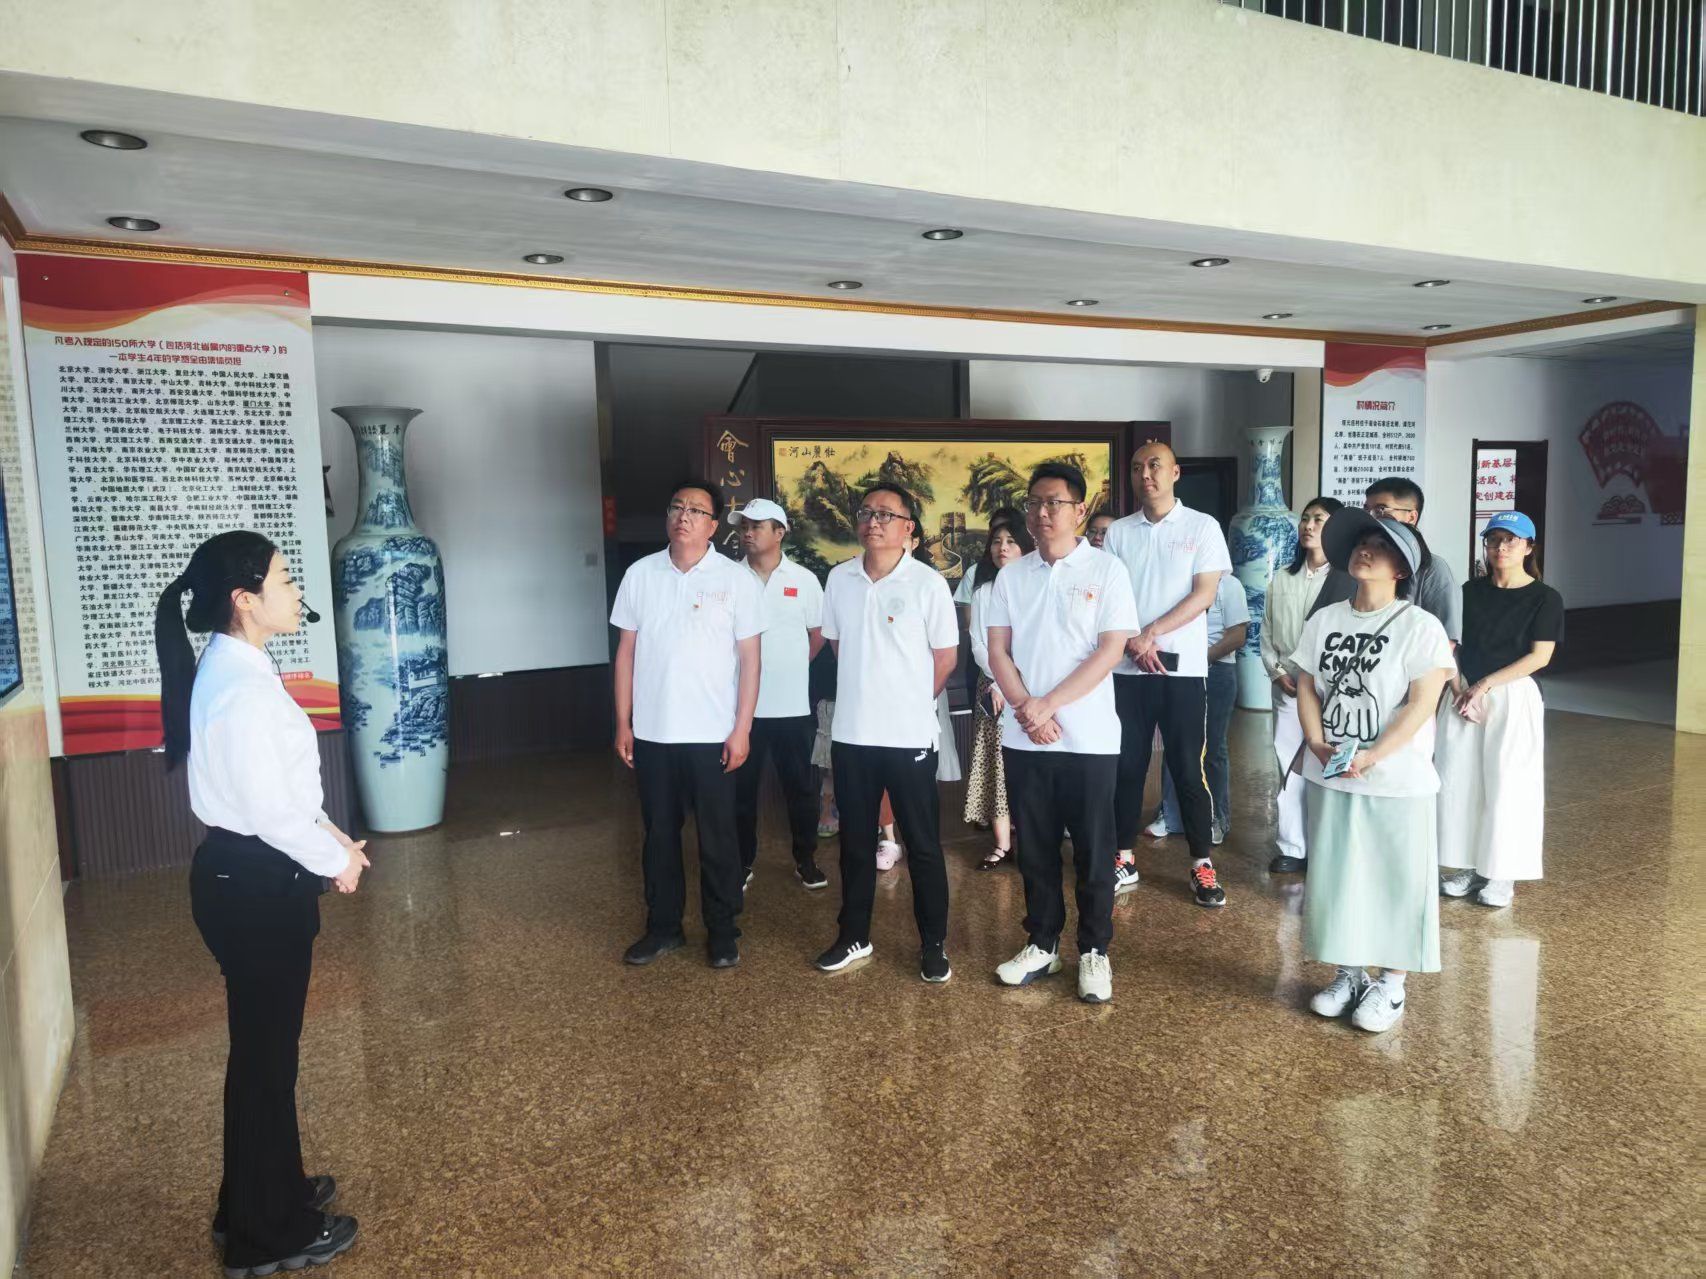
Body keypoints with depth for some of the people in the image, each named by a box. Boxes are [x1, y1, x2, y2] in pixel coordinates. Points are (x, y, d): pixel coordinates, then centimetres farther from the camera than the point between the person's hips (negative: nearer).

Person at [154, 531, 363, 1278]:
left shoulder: (234, 670, 8)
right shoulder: (241, 684, -24)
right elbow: (266, 805, -24)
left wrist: (328, 836, 9)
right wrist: (335, 860, -10)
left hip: (248, 875, 10)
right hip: (253, 885, -10)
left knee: (266, 1046, 22)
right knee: (264, 1052, 6)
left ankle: (267, 1195, 41)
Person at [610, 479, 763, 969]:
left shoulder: (737, 579, -4)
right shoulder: (640, 574, 3)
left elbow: (749, 658, -3)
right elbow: (626, 652, 7)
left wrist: (742, 729, -8)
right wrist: (623, 723, 4)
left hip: (712, 735, -2)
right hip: (651, 733, 3)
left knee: (717, 837, 7)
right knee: (659, 834, 13)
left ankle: (722, 930, 22)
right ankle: (663, 926, 28)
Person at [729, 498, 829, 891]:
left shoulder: (804, 580, 1)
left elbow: (818, 634, 10)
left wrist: (790, 668, 10)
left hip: (792, 706, 0)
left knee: (800, 786, 9)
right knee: (741, 787, 8)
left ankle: (806, 858, 24)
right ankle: (743, 861, 22)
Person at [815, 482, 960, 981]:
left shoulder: (928, 583, -9)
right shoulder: (839, 579, 3)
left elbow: (946, 659, -1)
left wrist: (907, 702, 8)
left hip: (910, 735, -3)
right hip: (851, 733, 4)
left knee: (922, 844, 7)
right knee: (855, 841, 15)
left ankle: (933, 944, 20)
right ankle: (854, 936, 29)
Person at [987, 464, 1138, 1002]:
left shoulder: (1106, 569, -3)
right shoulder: (1010, 576, 7)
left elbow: (1110, 651, -10)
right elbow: (998, 651, 5)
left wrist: (1048, 705, -14)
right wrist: (1026, 709, -11)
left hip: (1089, 737, -3)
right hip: (1023, 738, 3)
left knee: (1092, 849, 6)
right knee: (1035, 847, 12)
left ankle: (1094, 951, 21)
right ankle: (1042, 943, 26)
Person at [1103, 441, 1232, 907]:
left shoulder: (1202, 527, 1)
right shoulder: (1118, 532, 8)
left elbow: (1204, 594, -6)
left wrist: (1152, 632, -14)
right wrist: (1133, 643, -12)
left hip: (1183, 666, -2)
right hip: (1127, 667, 3)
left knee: (1187, 767, 1)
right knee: (1127, 765, 7)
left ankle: (1202, 863, 12)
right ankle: (1124, 860, 17)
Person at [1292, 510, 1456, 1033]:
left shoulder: (1420, 626, -8)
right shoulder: (1324, 620, 7)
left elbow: (1421, 705, -14)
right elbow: (1307, 687, 5)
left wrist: (1370, 757, -22)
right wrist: (1318, 745, -10)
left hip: (1397, 782, -4)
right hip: (1329, 779, 5)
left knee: (1396, 881, 5)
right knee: (1334, 876, 12)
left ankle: (1391, 984, 20)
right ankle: (1348, 973, 29)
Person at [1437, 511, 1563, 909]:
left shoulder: (1544, 598, -3)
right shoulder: (1471, 591, 8)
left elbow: (1539, 656, -10)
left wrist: (1485, 685, -14)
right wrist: (1459, 690, -8)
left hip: (1513, 699, -4)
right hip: (1465, 696, 4)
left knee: (1507, 785, -2)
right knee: (1458, 781, 4)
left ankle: (1502, 875, 11)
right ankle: (1469, 867, 16)